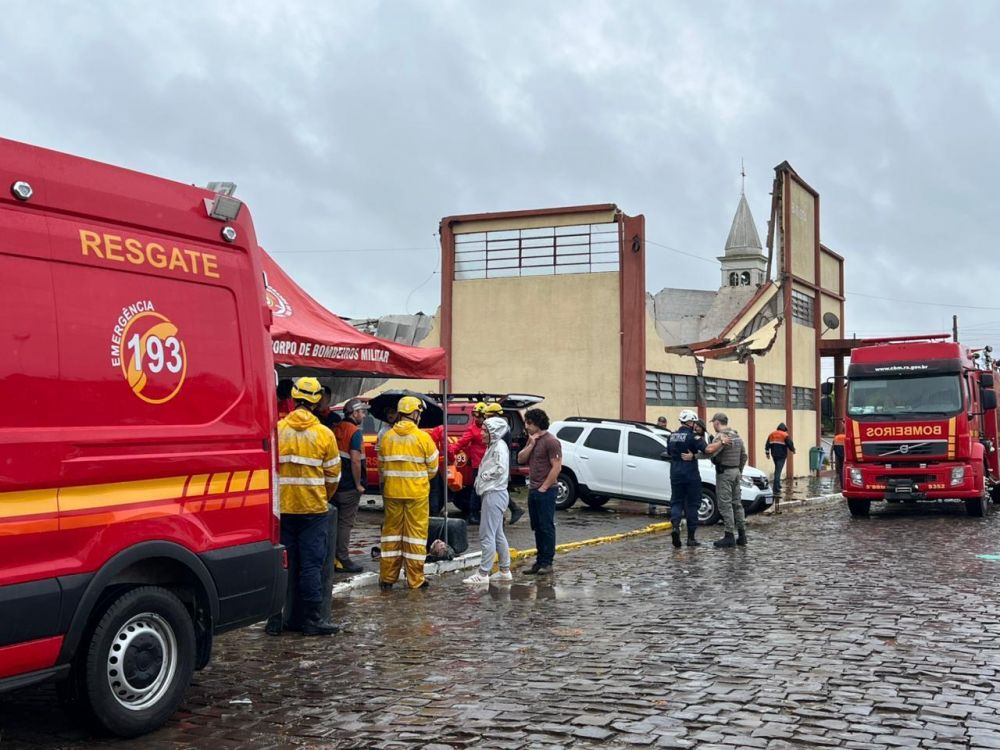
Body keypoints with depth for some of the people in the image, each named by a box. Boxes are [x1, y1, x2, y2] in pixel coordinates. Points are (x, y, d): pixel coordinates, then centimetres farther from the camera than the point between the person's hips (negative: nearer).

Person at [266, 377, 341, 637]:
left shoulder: (277, 430, -1)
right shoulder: (324, 434, -4)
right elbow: (333, 475, 3)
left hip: (282, 508, 2)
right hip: (313, 508, -2)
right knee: (311, 565, 3)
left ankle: (276, 619, 11)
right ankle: (312, 619, 4)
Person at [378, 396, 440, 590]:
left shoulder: (387, 437, 0)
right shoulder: (423, 437, -9)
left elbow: (382, 467, 6)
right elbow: (432, 468, -2)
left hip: (392, 492, 3)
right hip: (417, 493, -3)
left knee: (391, 531, 12)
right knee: (416, 533, 4)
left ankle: (387, 577, 17)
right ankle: (415, 579, 8)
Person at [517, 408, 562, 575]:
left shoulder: (551, 441, -12)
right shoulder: (532, 439, 14)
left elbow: (556, 467, -17)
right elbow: (520, 459, 9)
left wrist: (543, 488, -15)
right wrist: (531, 444, -6)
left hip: (545, 492, -8)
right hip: (532, 491, 8)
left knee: (547, 527, -3)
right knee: (537, 528, 12)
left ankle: (547, 563, 1)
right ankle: (539, 561, 17)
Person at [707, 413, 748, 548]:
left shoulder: (720, 436, -15)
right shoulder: (737, 436, 13)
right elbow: (744, 456, 18)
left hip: (724, 472, -9)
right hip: (736, 471, 9)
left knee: (725, 504, -7)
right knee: (737, 503, 12)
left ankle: (729, 536, -8)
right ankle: (741, 535, 15)